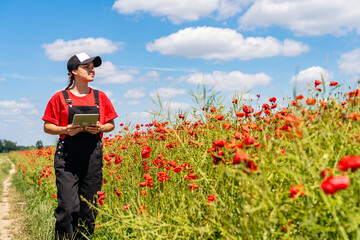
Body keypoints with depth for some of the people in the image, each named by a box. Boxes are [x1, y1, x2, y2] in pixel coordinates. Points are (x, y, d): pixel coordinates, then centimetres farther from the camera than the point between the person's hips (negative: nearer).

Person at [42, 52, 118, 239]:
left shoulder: (100, 97, 12)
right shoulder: (60, 98, 5)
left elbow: (111, 124, 17)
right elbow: (48, 127, 7)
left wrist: (100, 128, -5)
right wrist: (65, 130, -12)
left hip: (93, 157, 3)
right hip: (67, 157, -2)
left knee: (89, 207, 3)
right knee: (68, 207, -11)